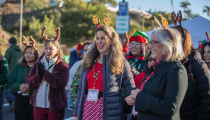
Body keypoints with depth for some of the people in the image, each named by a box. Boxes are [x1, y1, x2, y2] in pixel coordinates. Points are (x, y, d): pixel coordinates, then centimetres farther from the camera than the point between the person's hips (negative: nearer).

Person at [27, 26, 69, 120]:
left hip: (55, 107, -3)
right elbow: (30, 83, 3)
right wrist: (38, 75, -17)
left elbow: (61, 84, -17)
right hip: (38, 106, 3)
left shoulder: (62, 65, -2)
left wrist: (45, 73, -18)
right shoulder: (38, 64, 9)